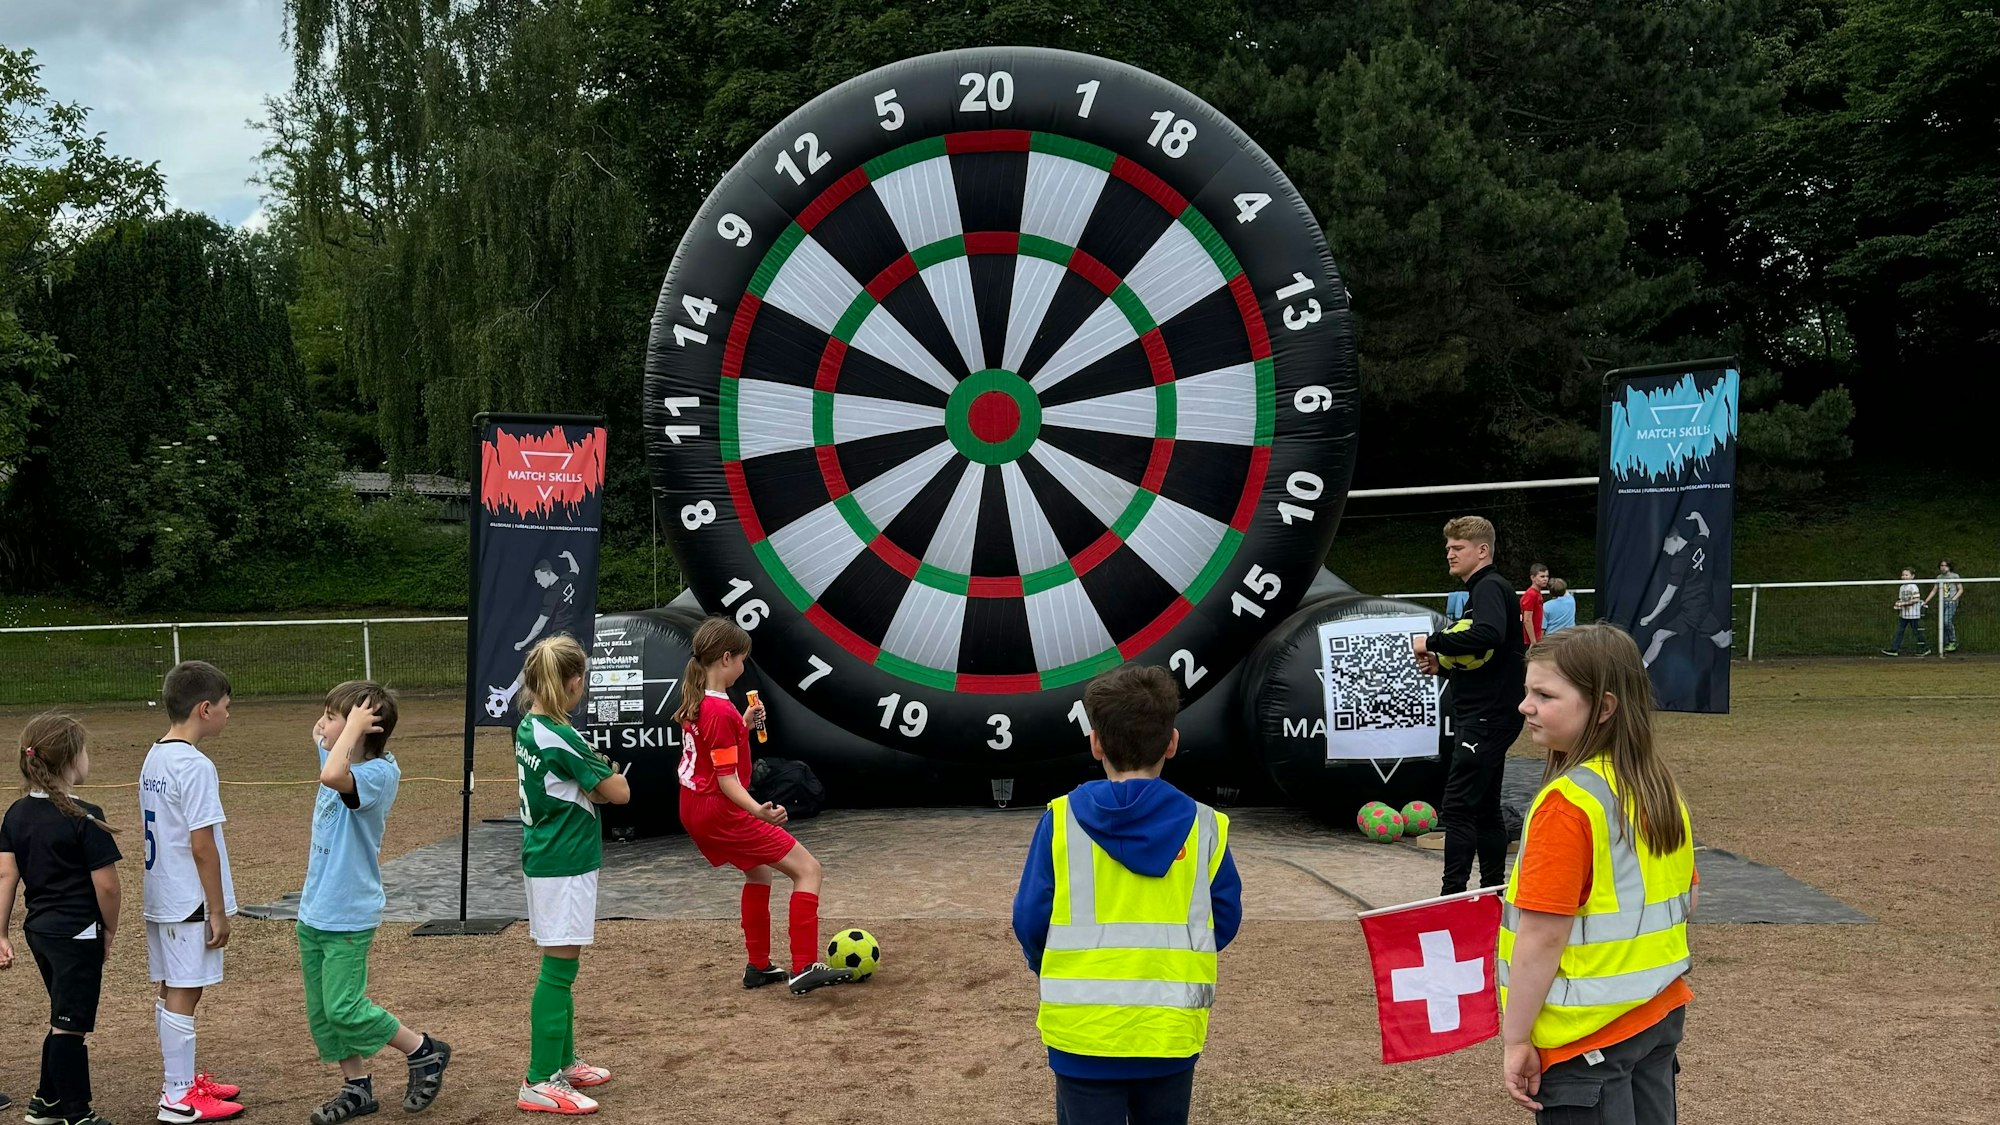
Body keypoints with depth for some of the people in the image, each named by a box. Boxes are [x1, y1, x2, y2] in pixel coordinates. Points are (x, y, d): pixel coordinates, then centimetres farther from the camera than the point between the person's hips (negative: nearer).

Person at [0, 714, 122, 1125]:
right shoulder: (84, 818, -17)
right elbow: (106, 885, -15)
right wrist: (109, 931, -1)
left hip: (39, 931, 7)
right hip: (77, 934, -7)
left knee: (66, 1020, 22)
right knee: (70, 1025, 2)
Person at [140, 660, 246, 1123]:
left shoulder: (154, 759, 9)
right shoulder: (195, 766, -19)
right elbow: (202, 845, -19)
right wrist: (218, 911, -14)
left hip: (161, 898, 9)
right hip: (189, 903, -9)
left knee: (172, 991, 16)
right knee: (183, 993, -2)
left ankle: (181, 1079, 28)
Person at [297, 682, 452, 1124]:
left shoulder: (377, 773, -21)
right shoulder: (345, 761, 4)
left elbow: (332, 776, -44)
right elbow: (318, 736, 26)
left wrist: (354, 724, -32)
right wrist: (335, 726, 4)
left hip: (348, 917, -9)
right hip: (314, 913, 9)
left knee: (344, 1009, -5)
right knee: (321, 1011, 13)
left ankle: (425, 1053, 13)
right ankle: (356, 1087, 26)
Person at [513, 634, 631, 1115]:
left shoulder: (528, 729, 7)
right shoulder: (562, 739, -21)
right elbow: (619, 792, -17)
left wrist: (589, 781, -7)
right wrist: (601, 776, 2)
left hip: (543, 858, 9)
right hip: (565, 867, -9)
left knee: (560, 968, 18)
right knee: (558, 970, -4)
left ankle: (564, 1062, 30)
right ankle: (540, 1083, 0)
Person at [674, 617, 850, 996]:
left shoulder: (693, 700, 5)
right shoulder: (721, 712, -22)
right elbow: (727, 780, -25)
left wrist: (744, 726, 13)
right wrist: (759, 811, -38)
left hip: (695, 809, 10)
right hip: (721, 812, -10)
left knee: (760, 873, 28)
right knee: (808, 870, -7)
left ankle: (757, 967, 32)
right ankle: (804, 969, -13)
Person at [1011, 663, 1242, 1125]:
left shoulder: (1062, 820, -8)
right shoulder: (1204, 826, -3)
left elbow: (1029, 921, -5)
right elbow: (1224, 920, 2)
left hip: (1084, 1032, -1)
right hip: (1172, 1032, 2)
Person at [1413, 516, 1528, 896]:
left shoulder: (1490, 587, -12)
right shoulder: (1479, 590, 20)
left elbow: (1489, 635, -32)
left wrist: (1433, 642, -22)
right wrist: (1443, 665, 7)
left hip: (1487, 718, -11)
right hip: (1483, 717, 11)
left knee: (1457, 808, -12)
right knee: (1484, 810, 14)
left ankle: (1452, 896, -12)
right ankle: (1493, 892, 21)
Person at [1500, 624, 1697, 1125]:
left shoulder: (1567, 803, -22)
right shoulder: (1662, 789, 4)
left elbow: (1544, 935, -23)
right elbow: (1686, 897, 14)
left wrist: (1515, 1039, -17)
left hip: (1587, 1036, -8)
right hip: (1661, 1014, 8)